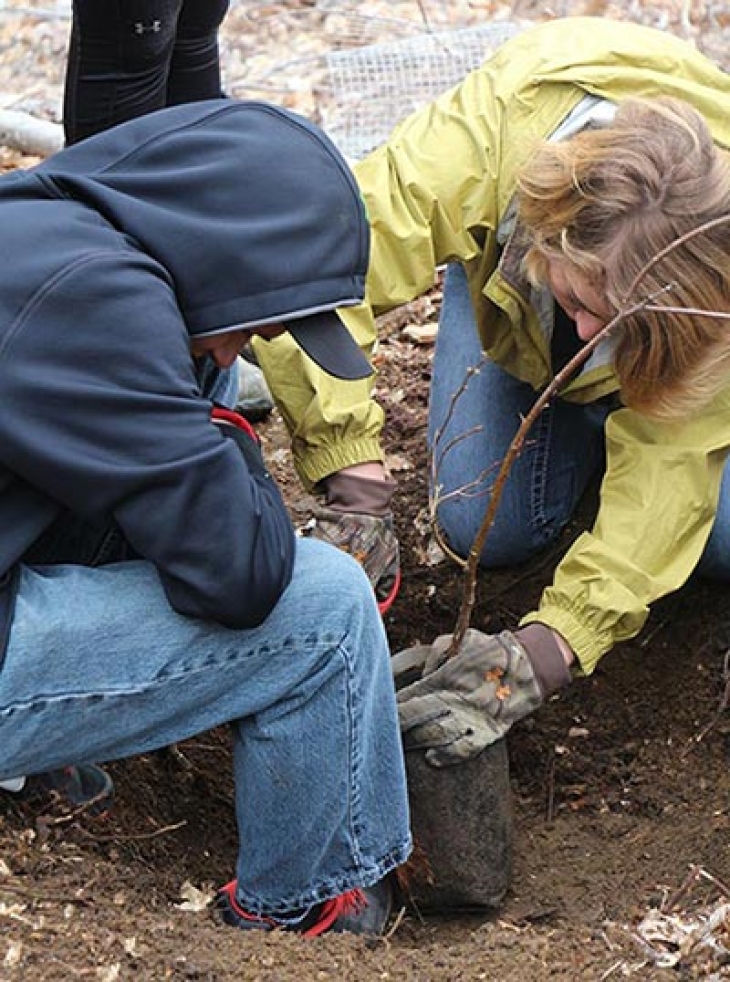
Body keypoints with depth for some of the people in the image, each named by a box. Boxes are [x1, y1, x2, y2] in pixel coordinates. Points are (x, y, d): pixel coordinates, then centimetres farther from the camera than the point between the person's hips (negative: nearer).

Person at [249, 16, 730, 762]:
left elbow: (670, 466, -41)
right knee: (487, 530, -13)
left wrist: (543, 652, -50)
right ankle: (589, 424, 17)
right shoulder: (487, 135, -46)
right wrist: (355, 485, -58)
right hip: (505, 283, 1)